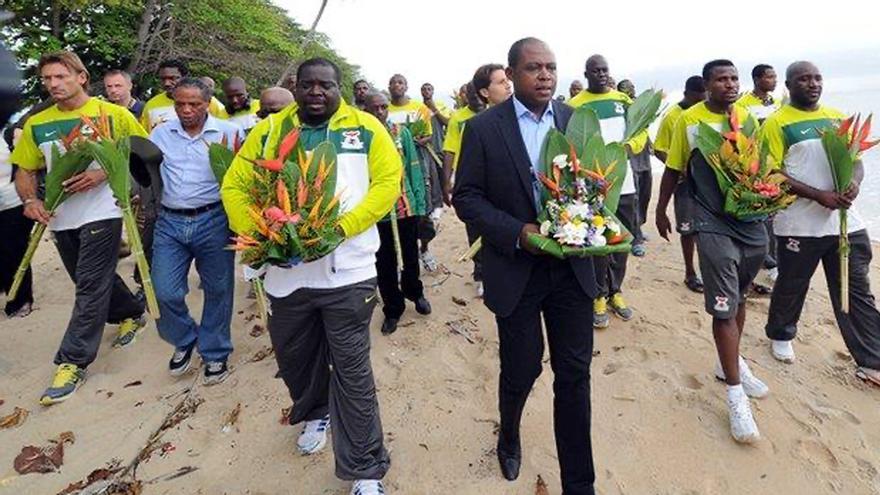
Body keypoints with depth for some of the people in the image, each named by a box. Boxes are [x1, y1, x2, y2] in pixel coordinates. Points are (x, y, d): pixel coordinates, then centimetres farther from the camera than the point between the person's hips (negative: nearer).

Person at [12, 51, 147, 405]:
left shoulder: (112, 114, -5)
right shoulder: (36, 124, 9)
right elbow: (25, 170, 14)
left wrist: (104, 173, -17)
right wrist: (30, 199, -6)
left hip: (102, 213, -6)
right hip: (61, 218, 6)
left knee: (91, 286, -5)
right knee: (96, 279, 17)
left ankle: (73, 362, 1)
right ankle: (132, 313, 41)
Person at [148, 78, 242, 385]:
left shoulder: (229, 132, 0)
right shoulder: (160, 134, 10)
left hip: (213, 221, -3)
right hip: (170, 223, 3)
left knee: (217, 290, 7)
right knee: (165, 292, 3)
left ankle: (215, 354, 26)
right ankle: (184, 341, 32)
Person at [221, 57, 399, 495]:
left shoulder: (365, 128, 1)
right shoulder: (269, 130, 7)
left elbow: (388, 181, -5)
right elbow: (234, 186, 7)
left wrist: (342, 227, -17)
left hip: (346, 271, -3)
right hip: (285, 271, 4)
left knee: (351, 369, 3)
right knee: (294, 357, 20)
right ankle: (316, 413, 51)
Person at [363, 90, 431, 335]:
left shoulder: (401, 132, -1)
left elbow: (414, 167, 2)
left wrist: (419, 201, -2)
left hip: (406, 206, 2)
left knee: (410, 256, 19)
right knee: (384, 263, 11)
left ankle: (414, 292, 45)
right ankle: (393, 309, 29)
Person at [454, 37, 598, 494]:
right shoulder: (484, 127, -5)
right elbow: (466, 197, -6)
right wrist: (518, 232, -18)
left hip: (572, 267, 3)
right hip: (516, 271, -2)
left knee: (574, 375, 7)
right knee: (521, 369, 12)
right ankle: (509, 438, 46)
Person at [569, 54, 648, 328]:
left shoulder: (623, 100, 12)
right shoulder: (575, 105, -2)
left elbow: (641, 131, 11)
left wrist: (626, 147, -10)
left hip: (624, 182, 5)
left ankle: (615, 291, 25)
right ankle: (599, 296, 13)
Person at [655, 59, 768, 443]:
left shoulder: (747, 117, 7)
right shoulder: (689, 120, -4)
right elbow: (674, 168, 3)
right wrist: (660, 210, 8)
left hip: (752, 221, 5)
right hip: (714, 225, -5)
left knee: (739, 297, 18)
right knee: (724, 306, -5)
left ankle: (730, 363, 37)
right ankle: (735, 392, 5)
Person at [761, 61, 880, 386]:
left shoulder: (836, 117, 12)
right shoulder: (777, 123, -6)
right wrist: (819, 195, -20)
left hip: (845, 221, 5)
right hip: (800, 224, -5)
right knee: (791, 286, 12)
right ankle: (780, 335, 36)